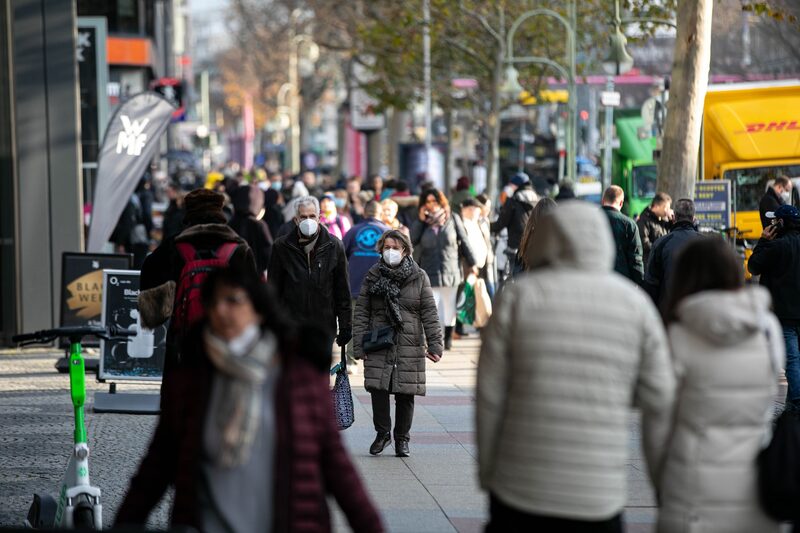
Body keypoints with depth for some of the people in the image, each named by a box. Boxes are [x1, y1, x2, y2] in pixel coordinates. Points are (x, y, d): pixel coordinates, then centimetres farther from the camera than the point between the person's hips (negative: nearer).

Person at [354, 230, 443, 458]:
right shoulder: (373, 277, 7)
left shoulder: (419, 278, 5)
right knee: (378, 389, -10)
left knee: (405, 395, 1)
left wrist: (434, 344, -4)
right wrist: (359, 345, 0)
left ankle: (402, 439, 16)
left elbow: (429, 313, 3)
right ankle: (382, 433, 10)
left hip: (410, 345, 0)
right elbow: (361, 312, 7)